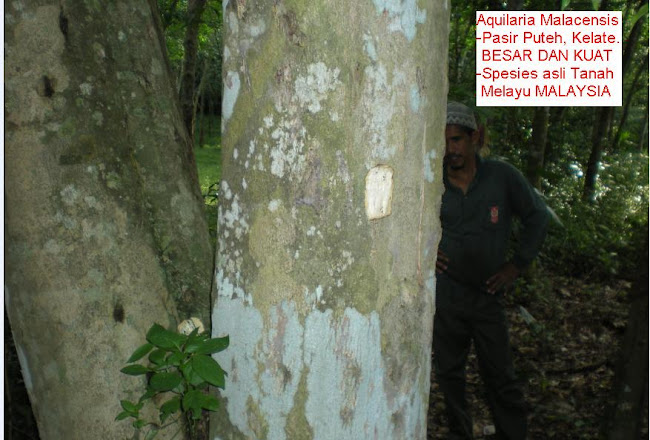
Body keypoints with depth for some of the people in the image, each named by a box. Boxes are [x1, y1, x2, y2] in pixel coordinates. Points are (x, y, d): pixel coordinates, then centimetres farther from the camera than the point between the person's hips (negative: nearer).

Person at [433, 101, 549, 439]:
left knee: (500, 376, 5)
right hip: (445, 294, 2)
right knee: (448, 371, 13)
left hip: (487, 294, -1)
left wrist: (518, 263, 0)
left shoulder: (502, 176, -8)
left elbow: (537, 216, 4)